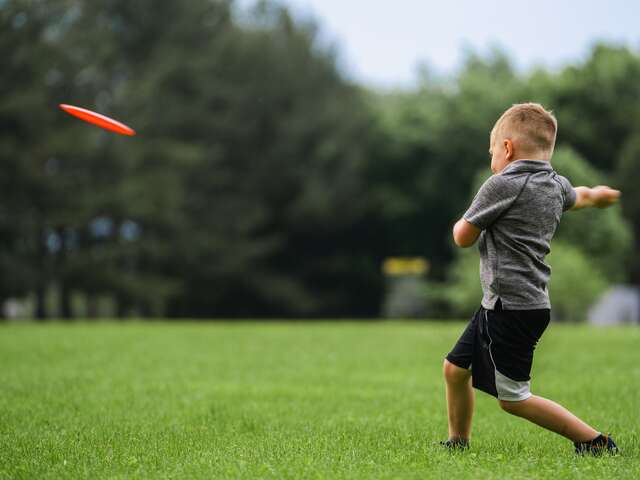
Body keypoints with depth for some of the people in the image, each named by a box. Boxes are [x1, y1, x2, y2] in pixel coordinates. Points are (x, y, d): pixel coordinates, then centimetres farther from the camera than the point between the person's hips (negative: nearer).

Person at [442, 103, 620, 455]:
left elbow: (463, 237, -7)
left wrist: (467, 219, 15)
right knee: (455, 368, 19)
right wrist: (602, 195, 58)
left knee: (513, 398, -4)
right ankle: (458, 442, 31)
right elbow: (583, 196, 34)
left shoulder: (501, 186, -15)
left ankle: (595, 441, 0)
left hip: (511, 307, -9)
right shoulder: (556, 186, 9)